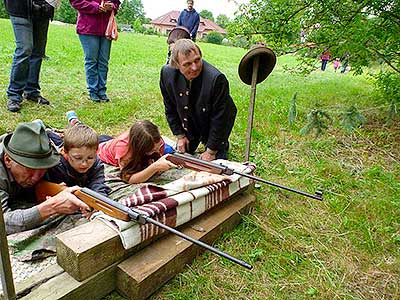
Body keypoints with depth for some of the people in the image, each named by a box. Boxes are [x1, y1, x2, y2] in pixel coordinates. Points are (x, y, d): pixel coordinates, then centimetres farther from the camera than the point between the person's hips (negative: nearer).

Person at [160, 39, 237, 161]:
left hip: (215, 126, -4)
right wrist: (180, 135, -4)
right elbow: (170, 108, -5)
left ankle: (223, 146, 27)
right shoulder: (167, 73, -22)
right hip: (189, 123, 4)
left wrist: (211, 151, -19)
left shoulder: (217, 79, -36)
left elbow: (219, 118, -27)